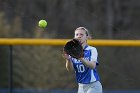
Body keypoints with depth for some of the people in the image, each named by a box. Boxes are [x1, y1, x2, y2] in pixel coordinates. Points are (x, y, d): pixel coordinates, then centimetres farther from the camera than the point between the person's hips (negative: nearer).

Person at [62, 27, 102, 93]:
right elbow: (70, 69, -9)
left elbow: (93, 65, -25)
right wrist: (68, 59, -31)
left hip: (93, 86, -5)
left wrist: (81, 59, -42)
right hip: (81, 87, 5)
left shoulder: (92, 50, -8)